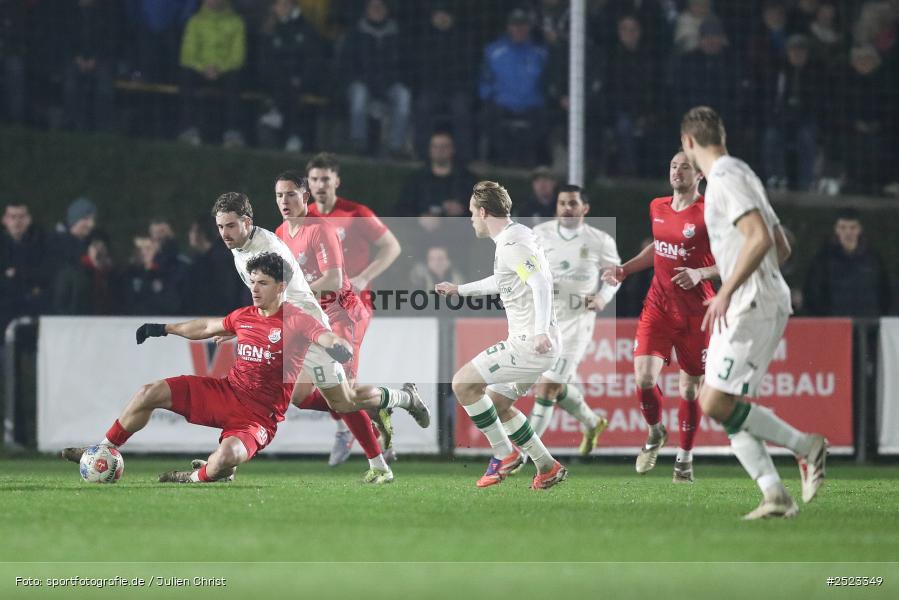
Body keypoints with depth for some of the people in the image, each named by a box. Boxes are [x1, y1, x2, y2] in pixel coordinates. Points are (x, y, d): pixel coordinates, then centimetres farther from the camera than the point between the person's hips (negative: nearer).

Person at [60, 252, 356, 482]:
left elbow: (327, 339, -27)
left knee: (227, 455, -37)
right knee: (151, 393, -2)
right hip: (226, 391, 7)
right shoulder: (244, 316, 9)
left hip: (258, 416, -7)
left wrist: (339, 347, -52)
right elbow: (207, 327, 27)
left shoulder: (297, 322, -11)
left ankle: (197, 477, -1)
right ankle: (103, 451, 15)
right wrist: (164, 329, 37)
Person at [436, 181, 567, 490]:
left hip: (529, 344, -10)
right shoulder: (516, 235, 17)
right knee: (496, 404, 19)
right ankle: (547, 467, 19)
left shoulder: (511, 244, -15)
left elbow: (541, 281, -27)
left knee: (463, 383, -8)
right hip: (534, 343, 10)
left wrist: (541, 331, -37)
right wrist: (459, 290, 45)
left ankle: (505, 454, -2)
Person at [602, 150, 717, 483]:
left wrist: (700, 273, -24)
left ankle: (685, 458, 22)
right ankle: (655, 433, 17)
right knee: (644, 377, -13)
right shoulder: (658, 207, 7)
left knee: (689, 388, 5)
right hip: (658, 306, 4)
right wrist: (624, 269, 15)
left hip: (695, 312, -3)